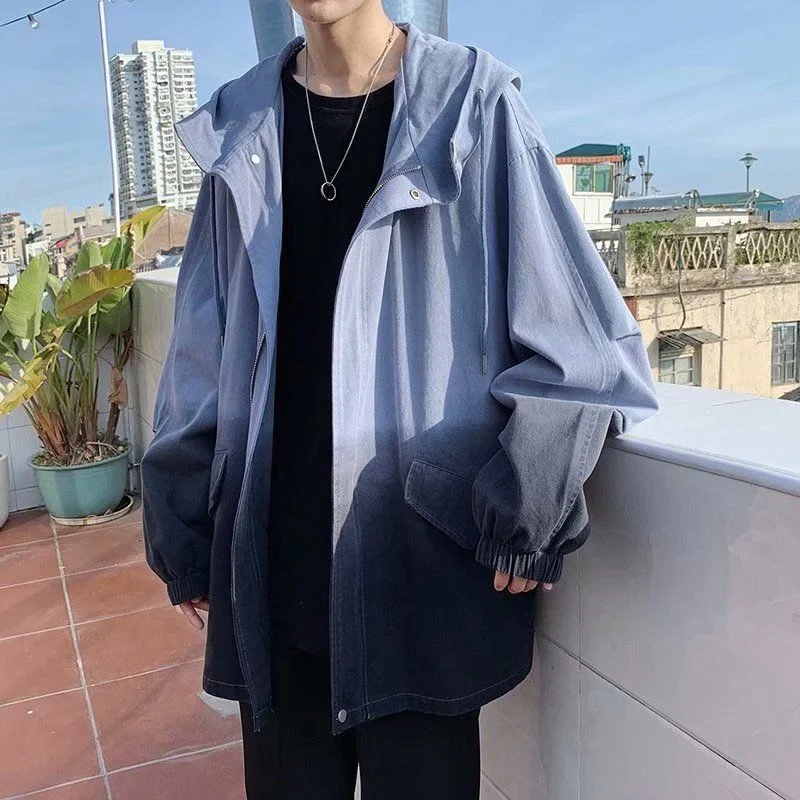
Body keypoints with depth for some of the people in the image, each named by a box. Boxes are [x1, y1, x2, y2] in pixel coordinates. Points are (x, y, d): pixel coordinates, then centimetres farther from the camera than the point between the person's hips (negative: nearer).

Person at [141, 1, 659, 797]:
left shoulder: (472, 106, -4)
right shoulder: (240, 127, 7)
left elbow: (575, 332, -5)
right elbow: (203, 348, 9)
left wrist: (530, 510, -11)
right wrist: (185, 530, 9)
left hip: (422, 546, -3)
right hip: (273, 554, 4)